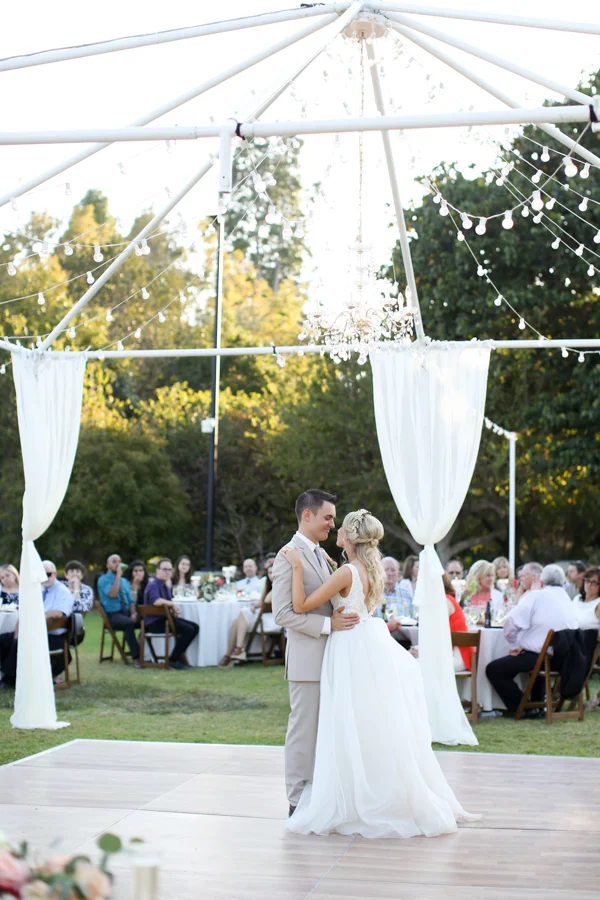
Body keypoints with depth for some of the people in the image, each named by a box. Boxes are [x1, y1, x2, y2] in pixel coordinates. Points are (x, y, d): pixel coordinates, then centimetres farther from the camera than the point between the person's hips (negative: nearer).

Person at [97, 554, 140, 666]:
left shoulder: (124, 581, 20)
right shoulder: (103, 580, 0)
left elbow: (131, 600, 15)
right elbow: (112, 594, -18)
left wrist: (133, 613, -5)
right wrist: (118, 576, -14)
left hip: (127, 613, 6)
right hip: (112, 615, -6)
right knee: (129, 623, -37)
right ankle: (136, 657, -35)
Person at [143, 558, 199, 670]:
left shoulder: (167, 586, 16)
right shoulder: (153, 585, -14)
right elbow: (156, 601, -33)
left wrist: (174, 610, -2)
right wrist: (172, 604, -18)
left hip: (165, 618, 9)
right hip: (154, 622, -9)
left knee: (195, 627, -2)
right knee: (188, 630, -23)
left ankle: (178, 657, 5)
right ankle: (173, 660, -12)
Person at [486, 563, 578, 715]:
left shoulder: (536, 596, -8)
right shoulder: (568, 600, 12)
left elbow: (510, 624, -15)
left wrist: (516, 645, 0)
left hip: (538, 656, -8)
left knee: (493, 669, 2)